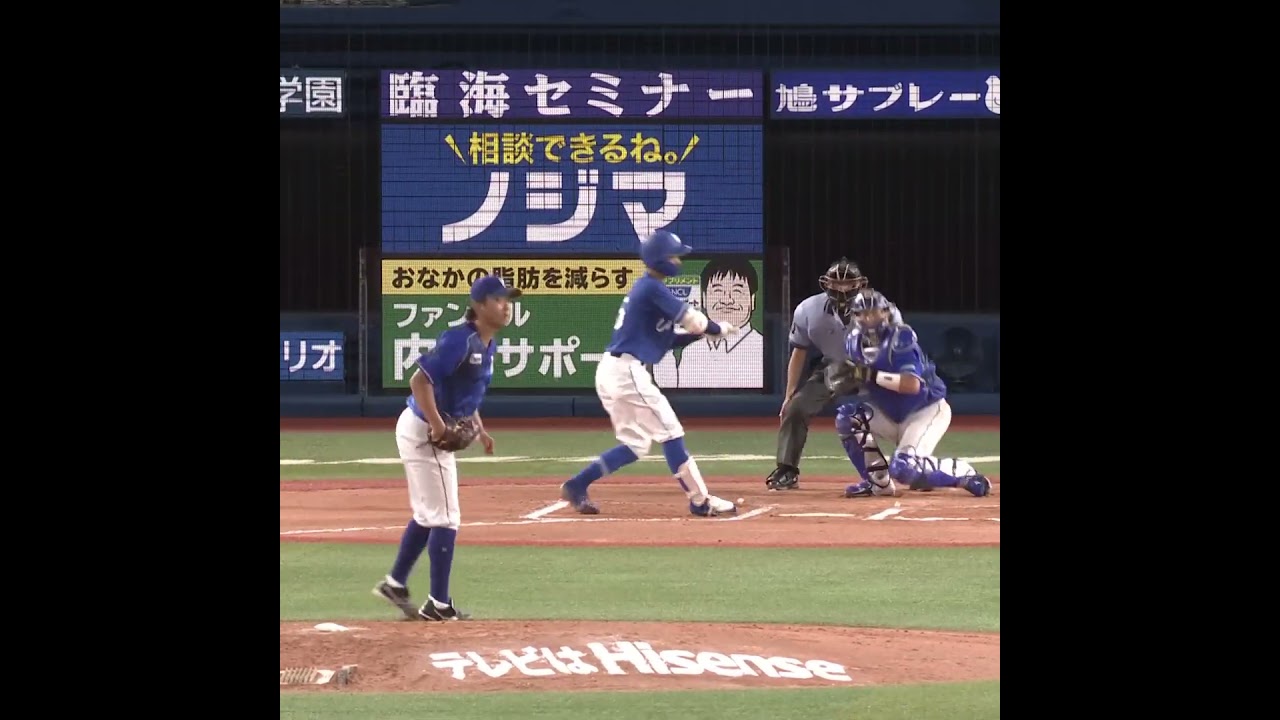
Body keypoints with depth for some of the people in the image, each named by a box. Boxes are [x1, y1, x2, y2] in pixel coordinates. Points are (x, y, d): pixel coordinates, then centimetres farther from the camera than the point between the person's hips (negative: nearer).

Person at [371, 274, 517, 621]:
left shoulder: (487, 345, 9)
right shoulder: (461, 339, -20)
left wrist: (479, 429, 13)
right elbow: (420, 380, -26)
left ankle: (395, 584, 31)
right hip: (422, 432, -10)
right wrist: (438, 428, -28)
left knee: (429, 515, 20)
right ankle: (438, 604, 2)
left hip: (434, 433, 10)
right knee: (445, 518, -4)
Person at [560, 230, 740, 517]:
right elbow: (692, 319, -13)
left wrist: (698, 333, 7)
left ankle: (576, 485, 10)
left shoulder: (644, 288, 19)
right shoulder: (653, 289, -11)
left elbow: (661, 340, 20)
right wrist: (720, 329, 5)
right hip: (627, 372, -10)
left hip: (611, 372, 10)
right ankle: (700, 501, -1)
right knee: (670, 432, -4)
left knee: (636, 443, 14)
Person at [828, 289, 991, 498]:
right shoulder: (855, 341, -2)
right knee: (847, 416, -13)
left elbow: (912, 384, -34)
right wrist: (841, 380, -18)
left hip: (928, 410, -7)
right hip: (891, 416, 7)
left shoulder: (900, 339, -23)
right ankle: (878, 481, -2)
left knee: (903, 468, -26)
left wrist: (871, 375, -36)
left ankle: (964, 473, -4)